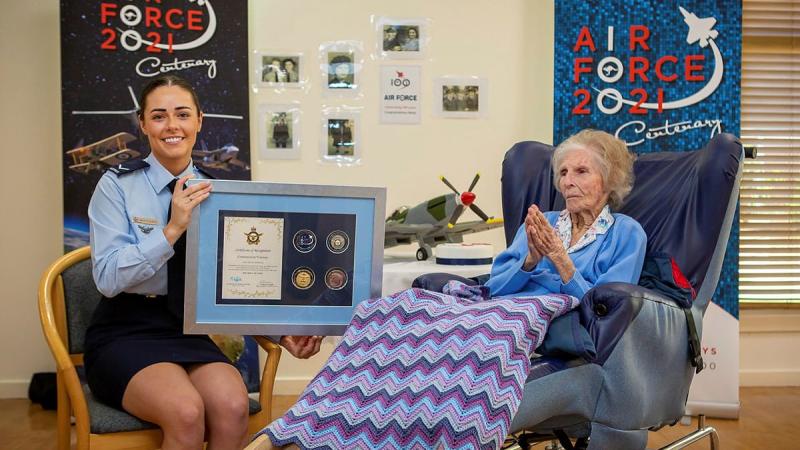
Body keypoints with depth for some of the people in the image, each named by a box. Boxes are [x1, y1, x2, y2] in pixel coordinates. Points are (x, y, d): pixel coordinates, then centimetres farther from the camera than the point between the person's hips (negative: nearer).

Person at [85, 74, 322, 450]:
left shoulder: (211, 192, 7)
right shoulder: (117, 185, -4)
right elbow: (108, 278, -13)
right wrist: (172, 229, -23)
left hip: (191, 333, 3)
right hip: (126, 335, -3)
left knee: (233, 405, -28)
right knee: (186, 411, -32)